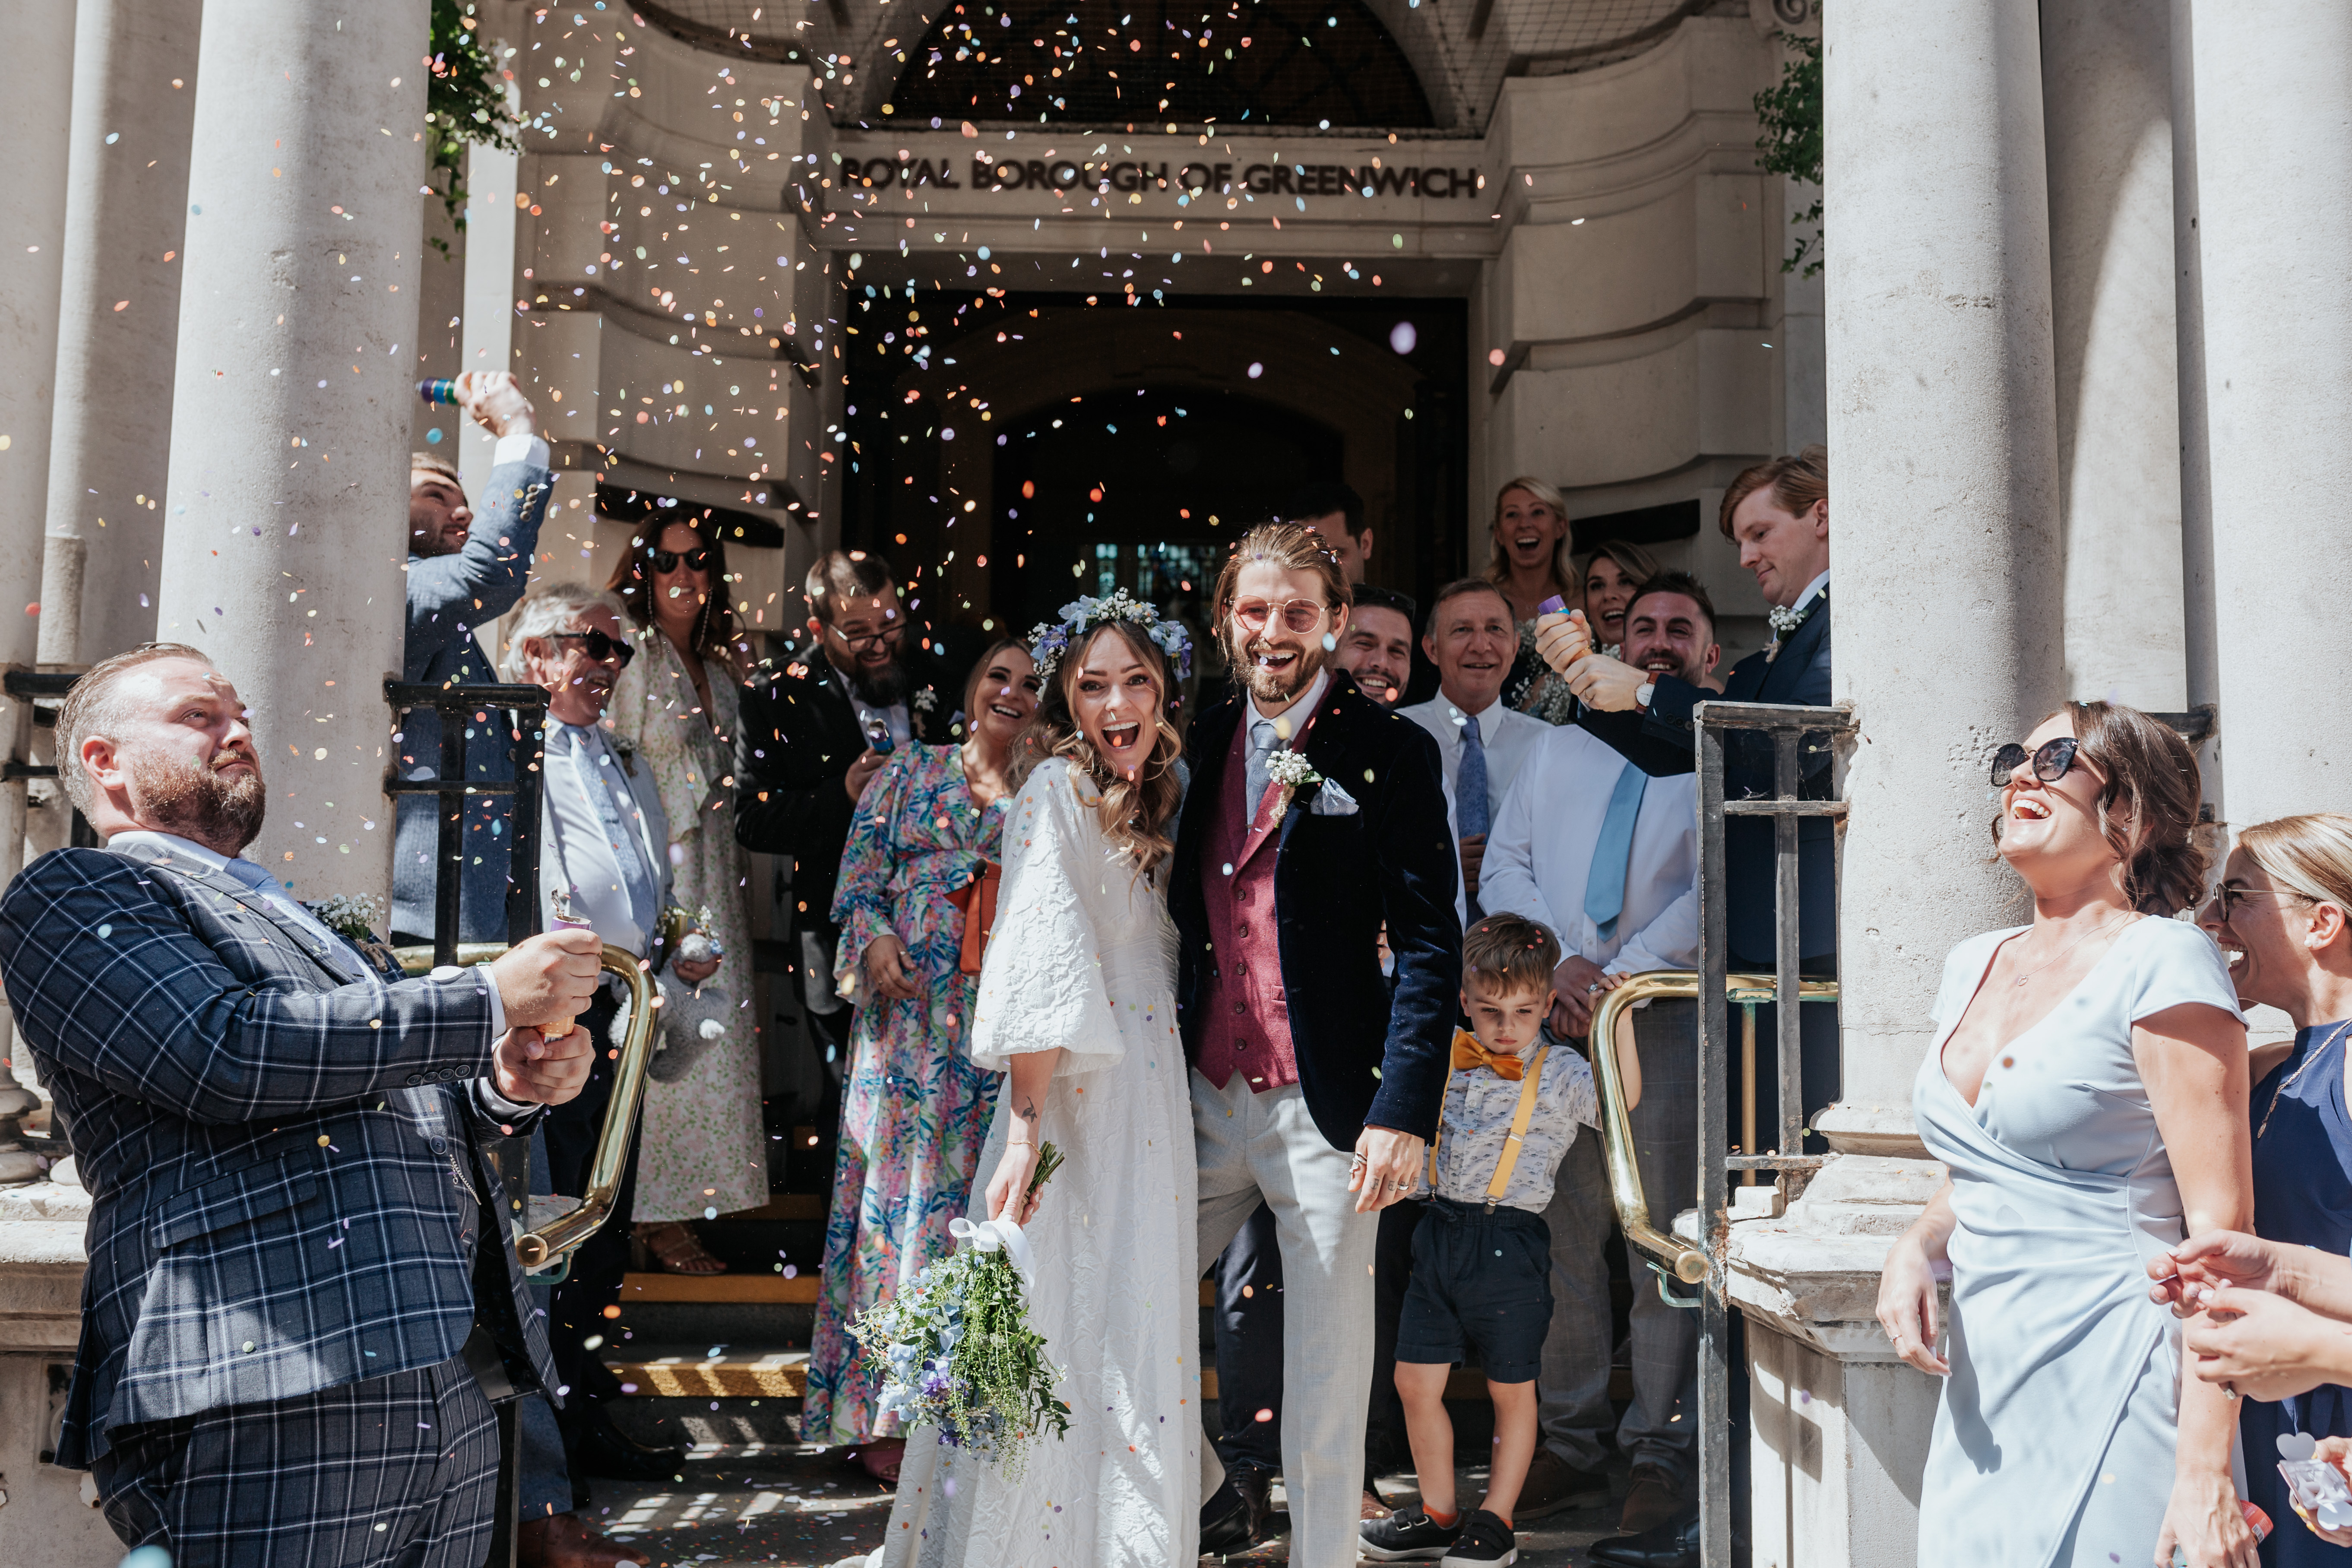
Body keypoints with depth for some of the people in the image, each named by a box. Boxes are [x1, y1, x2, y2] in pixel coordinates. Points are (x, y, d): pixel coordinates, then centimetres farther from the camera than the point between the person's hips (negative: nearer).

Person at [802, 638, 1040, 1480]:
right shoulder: (912, 773, 11)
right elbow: (860, 876, 7)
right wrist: (875, 941, -10)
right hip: (909, 1012, 0)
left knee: (983, 1196, 0)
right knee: (897, 1181, -2)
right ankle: (884, 1415, 6)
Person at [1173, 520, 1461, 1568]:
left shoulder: (1390, 753, -6)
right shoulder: (1200, 743, 10)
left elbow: (1430, 947, -9)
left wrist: (1404, 1112, -17)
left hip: (1324, 1109, -5)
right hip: (1203, 1097, 5)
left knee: (1328, 1372, 6)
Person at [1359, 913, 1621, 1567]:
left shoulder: (1559, 1072, -5)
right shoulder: (1446, 1056, 6)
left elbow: (1621, 1097, -20)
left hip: (1508, 1247, -4)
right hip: (1439, 1236, 5)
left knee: (1511, 1390, 9)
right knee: (1415, 1381, 9)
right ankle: (1439, 1515, 26)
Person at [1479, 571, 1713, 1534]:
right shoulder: (1561, 746, 20)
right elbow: (1504, 865, 12)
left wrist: (1620, 975, -14)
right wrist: (1559, 963, -5)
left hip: (1667, 1012, -3)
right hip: (1554, 1012, 3)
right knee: (1558, 1230, 3)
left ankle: (1662, 1452, 8)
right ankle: (1570, 1443, 12)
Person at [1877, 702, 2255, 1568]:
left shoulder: (2162, 961, -11)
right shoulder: (1973, 965, 10)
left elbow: (2220, 1227, -15)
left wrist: (2206, 1472, -20)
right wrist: (1915, 1245, 0)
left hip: (2114, 1398, -6)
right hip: (1983, 1389, 7)